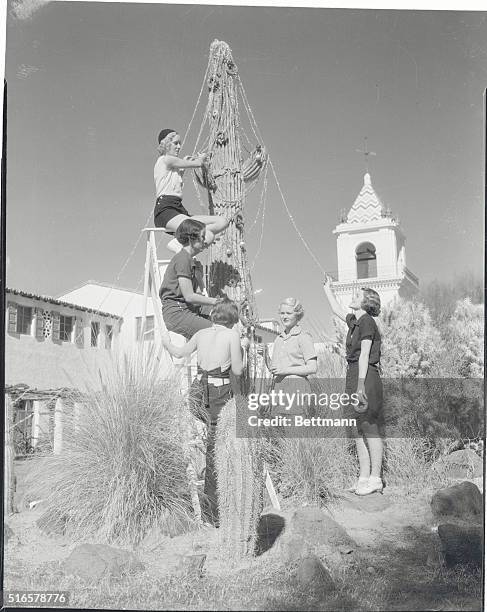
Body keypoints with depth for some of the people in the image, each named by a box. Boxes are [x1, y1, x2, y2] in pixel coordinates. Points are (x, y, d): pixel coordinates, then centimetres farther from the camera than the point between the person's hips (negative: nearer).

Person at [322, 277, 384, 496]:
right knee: (358, 430, 11)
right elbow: (336, 309, 35)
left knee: (370, 428, -4)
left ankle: (375, 478, 1)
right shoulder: (354, 321, 15)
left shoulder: (367, 322, -11)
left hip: (366, 376, -9)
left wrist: (361, 385, -19)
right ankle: (364, 476, 17)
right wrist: (327, 288, 42)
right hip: (353, 374, 9)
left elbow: (364, 355, -16)